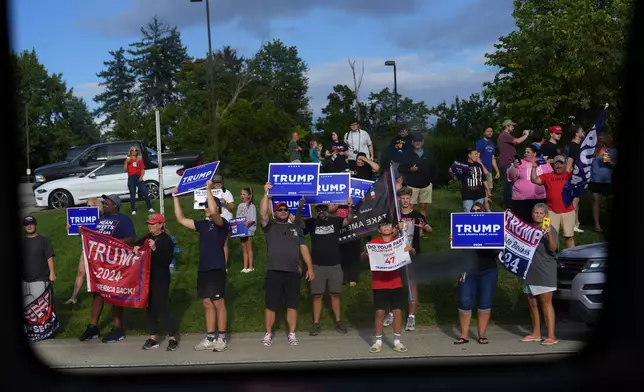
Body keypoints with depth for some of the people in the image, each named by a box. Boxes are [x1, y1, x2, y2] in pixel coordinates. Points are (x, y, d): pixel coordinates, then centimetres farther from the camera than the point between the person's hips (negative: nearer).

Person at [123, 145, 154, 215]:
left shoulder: (140, 159, 11)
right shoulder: (128, 160, 6)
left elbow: (143, 169, 8)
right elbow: (125, 170, -1)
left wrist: (142, 176, -8)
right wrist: (126, 162, -13)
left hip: (138, 177, 1)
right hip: (131, 178, -1)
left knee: (145, 192, -8)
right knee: (132, 195, 2)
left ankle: (150, 208, -1)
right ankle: (133, 210, 8)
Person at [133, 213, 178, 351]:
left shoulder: (166, 240, -9)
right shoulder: (147, 238, 10)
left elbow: (167, 261, -17)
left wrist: (155, 249, -26)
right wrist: (136, 248, -5)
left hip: (161, 279, -7)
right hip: (148, 278, 7)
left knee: (162, 307, -6)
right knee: (150, 307, 10)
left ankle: (173, 338, 3)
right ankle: (153, 338, 17)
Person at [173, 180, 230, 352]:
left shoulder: (222, 223, -8)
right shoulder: (203, 224, 13)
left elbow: (213, 212, -29)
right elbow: (181, 219, 15)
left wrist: (208, 189, -25)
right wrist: (176, 197, 13)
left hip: (216, 269, -7)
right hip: (203, 269, 7)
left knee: (218, 303, 0)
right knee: (207, 304, 9)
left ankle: (222, 338, 8)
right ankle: (210, 338, 15)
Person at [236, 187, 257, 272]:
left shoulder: (251, 205, -8)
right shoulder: (240, 206, 12)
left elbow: (253, 219, -15)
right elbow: (237, 217, 15)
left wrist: (248, 222, -32)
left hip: (249, 228, -6)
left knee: (249, 248, 1)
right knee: (244, 249, 10)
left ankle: (250, 266, 7)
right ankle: (245, 267, 14)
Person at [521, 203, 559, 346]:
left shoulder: (550, 229, -8)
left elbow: (553, 248, -20)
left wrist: (549, 234, -38)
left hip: (545, 271, -6)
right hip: (530, 271, 6)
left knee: (546, 302, -9)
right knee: (532, 303, 11)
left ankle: (551, 336, -8)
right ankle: (536, 334, 21)